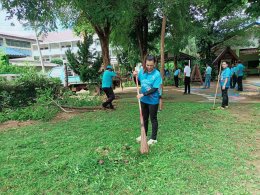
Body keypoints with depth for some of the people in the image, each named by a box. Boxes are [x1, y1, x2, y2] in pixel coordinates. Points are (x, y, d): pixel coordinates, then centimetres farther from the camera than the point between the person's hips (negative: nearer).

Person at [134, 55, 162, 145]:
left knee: (153, 119, 8)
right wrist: (135, 76, -9)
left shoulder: (157, 74, -19)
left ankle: (153, 138, 23)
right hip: (144, 100, 6)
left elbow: (154, 89, -22)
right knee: (144, 118, 19)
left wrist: (143, 94, -27)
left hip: (153, 100, -5)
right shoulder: (142, 71, -4)